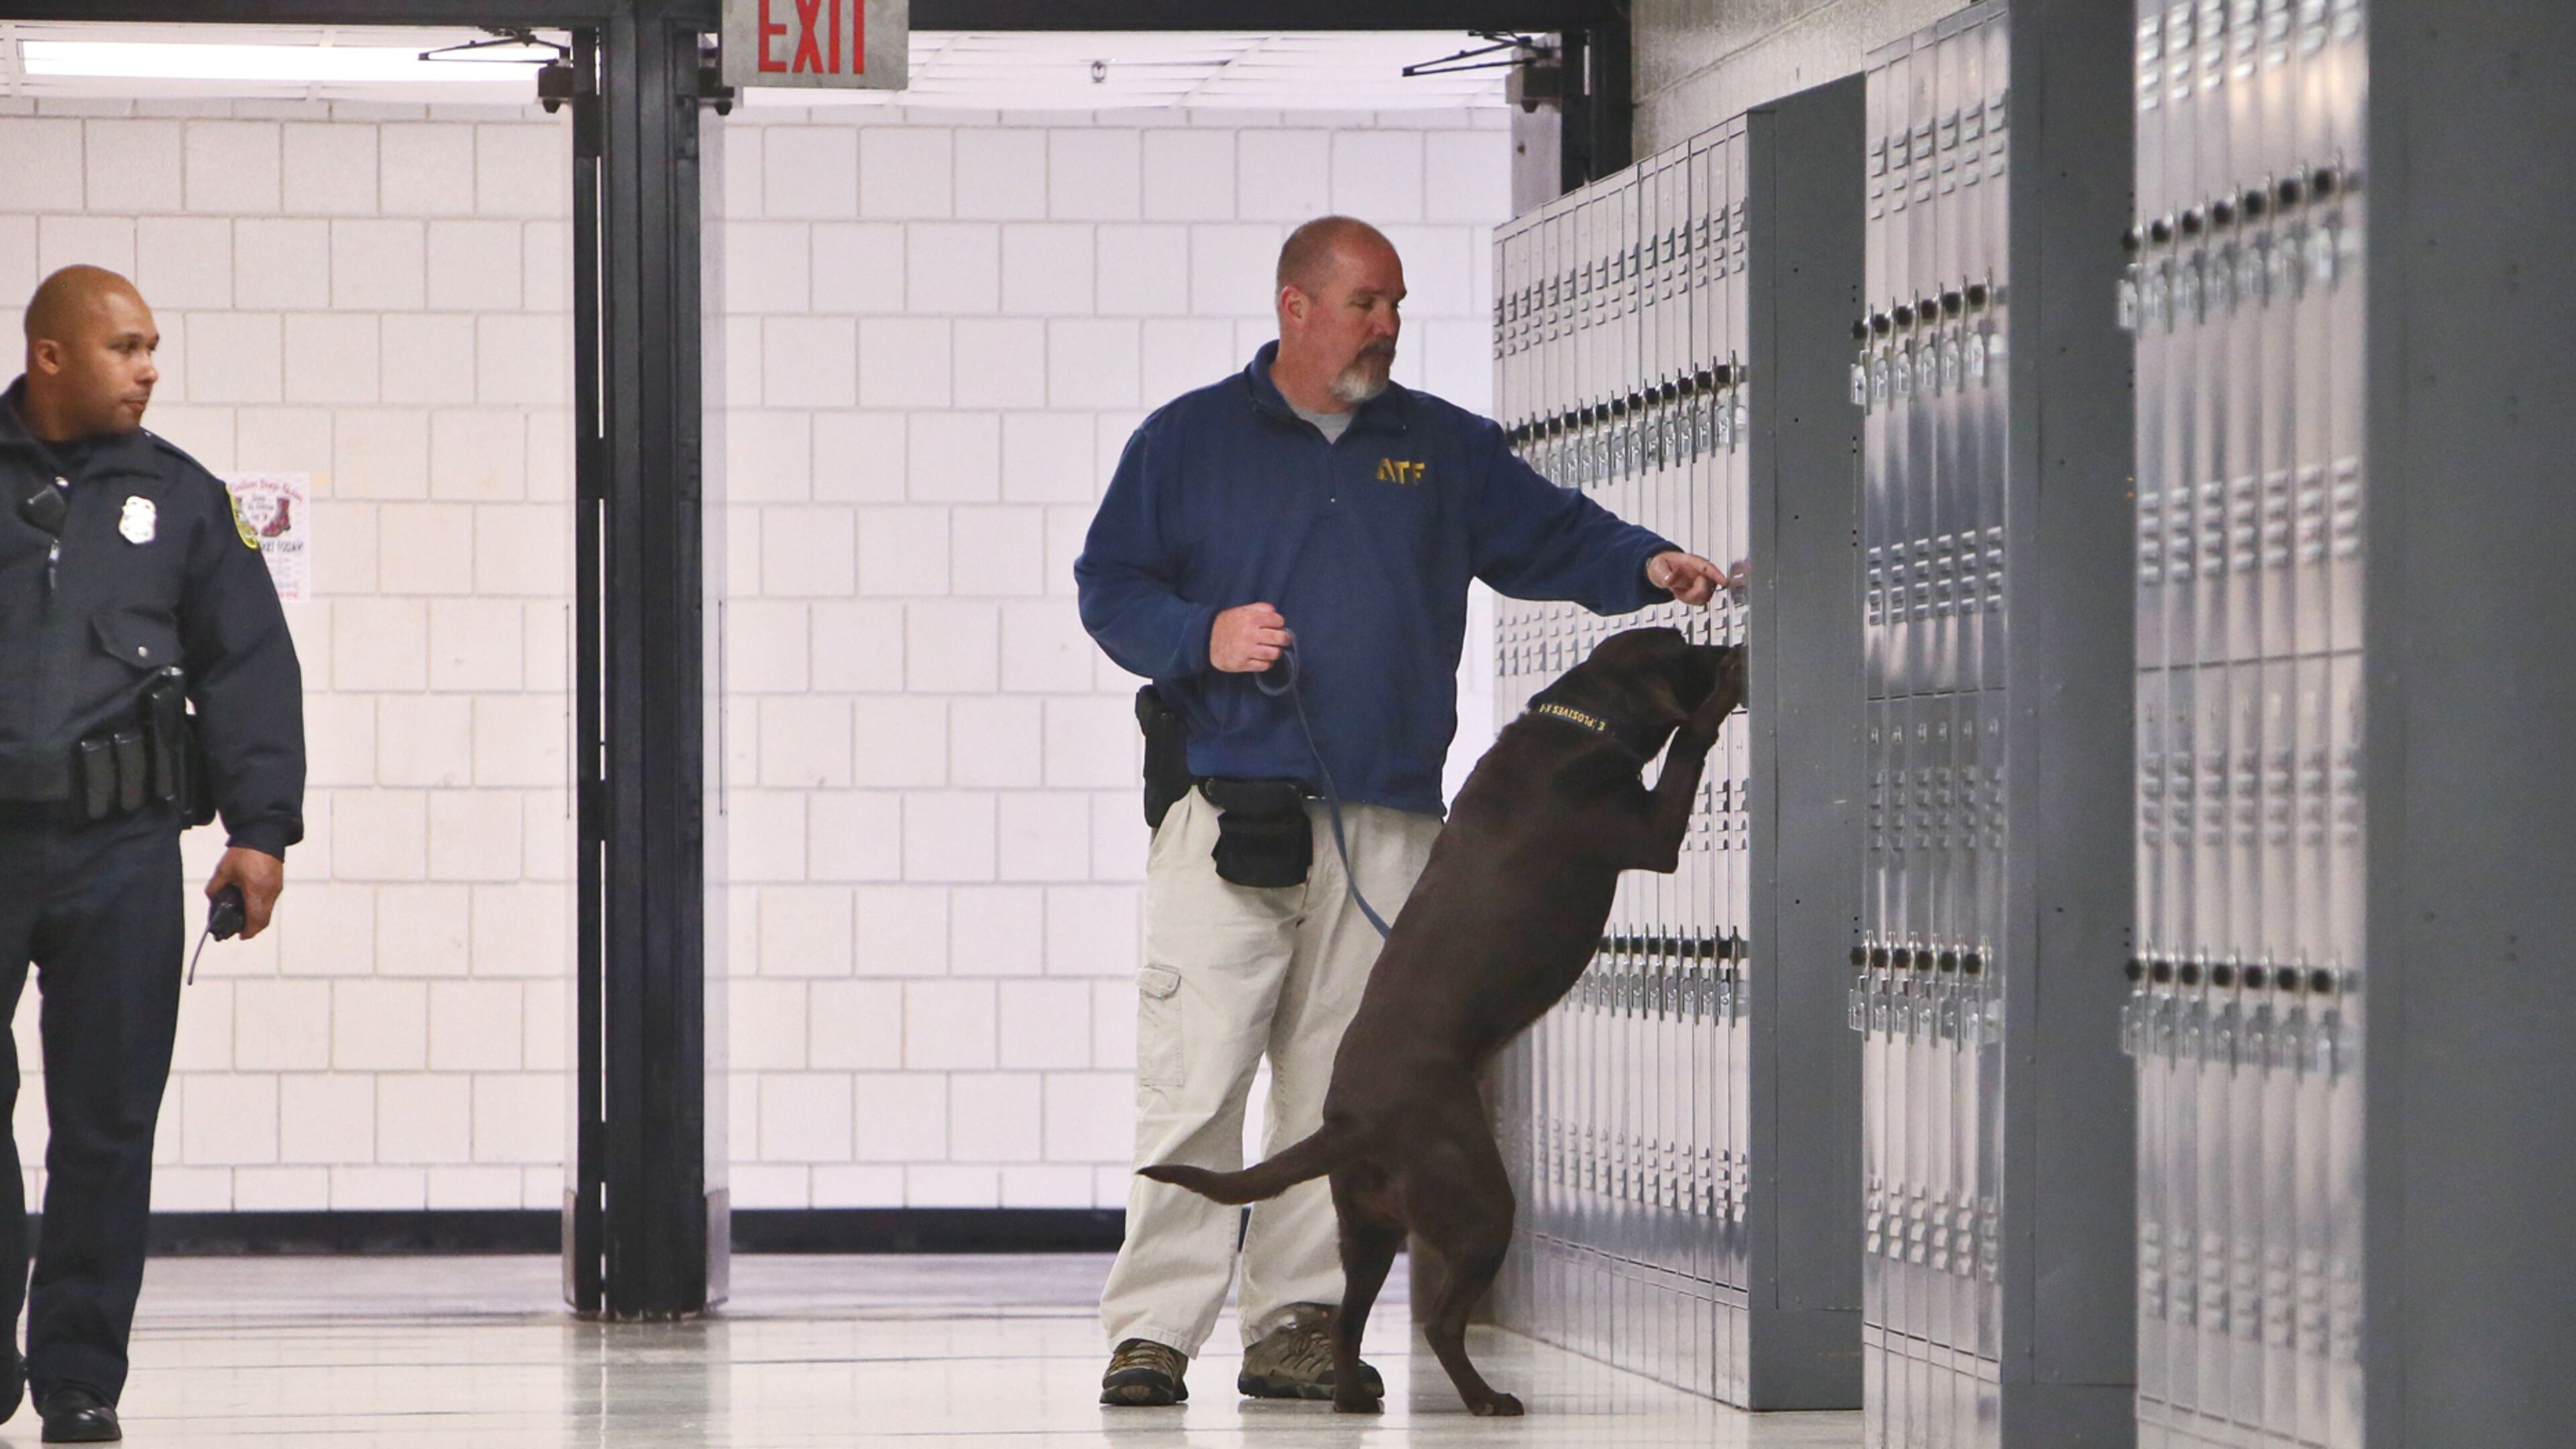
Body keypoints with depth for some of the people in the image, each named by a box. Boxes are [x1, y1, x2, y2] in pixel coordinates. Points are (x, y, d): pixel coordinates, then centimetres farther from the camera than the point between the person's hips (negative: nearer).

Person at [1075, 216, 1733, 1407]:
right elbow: (1108, 586, 7)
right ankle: (1153, 1329, -7)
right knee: (1192, 1083, -9)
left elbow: (1549, 534, 18)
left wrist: (1644, 565, -1)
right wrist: (1200, 637, -10)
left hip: (1385, 823, 3)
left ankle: (1298, 1322, 9)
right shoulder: (1188, 440, 8)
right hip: (1229, 812, -3)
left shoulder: (1443, 449, 16)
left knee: (1341, 1087, 3)